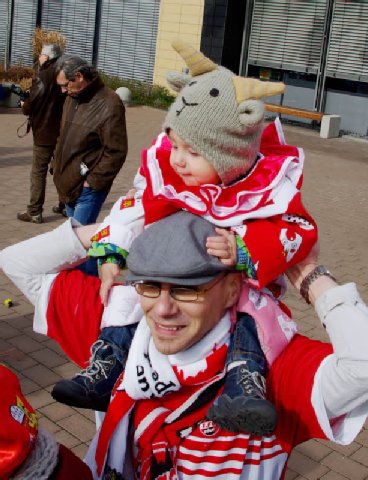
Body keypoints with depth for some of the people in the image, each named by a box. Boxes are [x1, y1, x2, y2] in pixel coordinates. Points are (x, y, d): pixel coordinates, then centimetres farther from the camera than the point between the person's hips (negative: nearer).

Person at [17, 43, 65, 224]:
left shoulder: (41, 78, -16)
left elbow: (29, 107, -16)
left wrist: (24, 106, 7)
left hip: (44, 134, -6)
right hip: (63, 132, 6)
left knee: (38, 172, 0)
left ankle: (34, 212, 2)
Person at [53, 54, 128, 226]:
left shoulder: (109, 105, -18)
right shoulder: (72, 98, 9)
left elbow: (116, 152, -19)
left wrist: (93, 181, -16)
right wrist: (58, 170, 14)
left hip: (86, 189, -8)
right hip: (67, 185, 8)